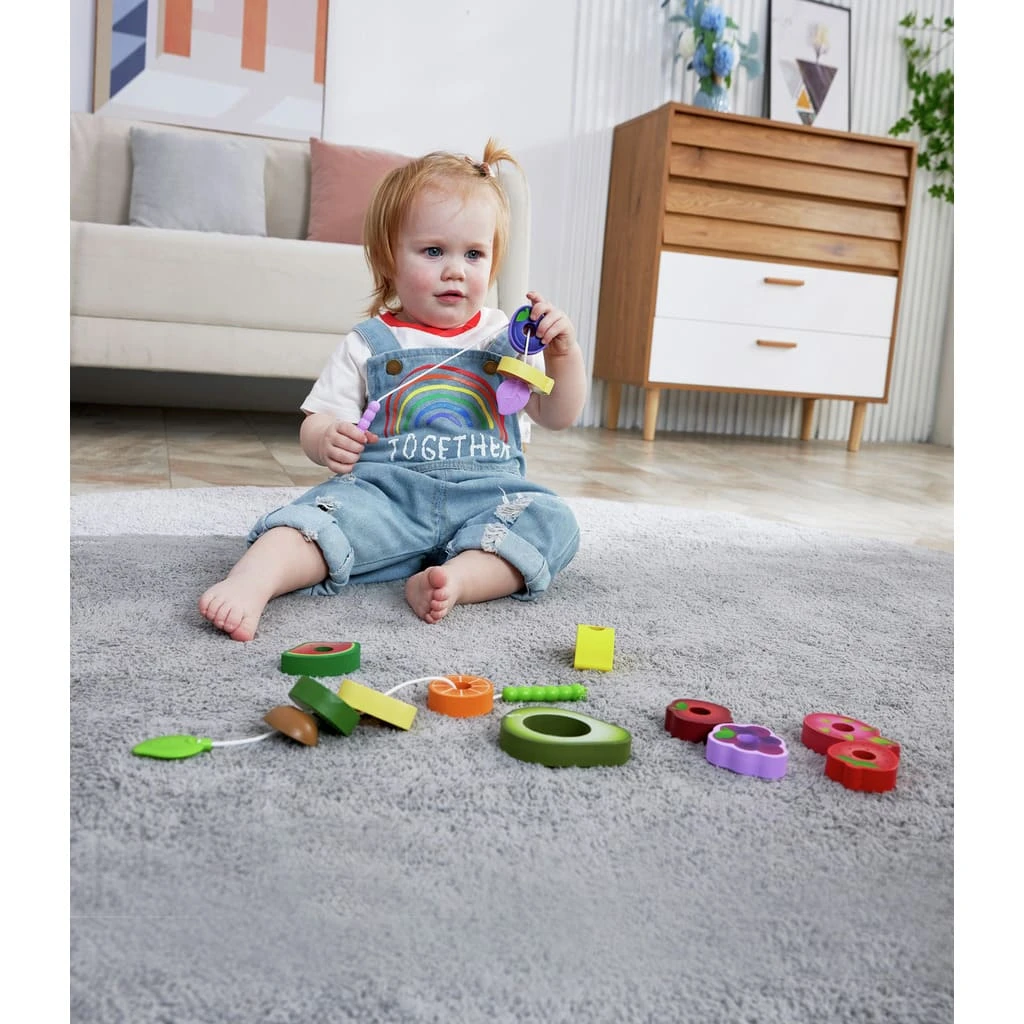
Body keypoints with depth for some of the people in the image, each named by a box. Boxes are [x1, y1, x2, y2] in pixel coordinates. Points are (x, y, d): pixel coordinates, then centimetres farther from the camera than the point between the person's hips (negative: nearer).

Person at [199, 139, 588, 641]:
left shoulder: (507, 338, 13)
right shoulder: (368, 344, 10)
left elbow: (559, 416, 12)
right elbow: (316, 421, 9)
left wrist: (563, 351, -6)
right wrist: (328, 440, -16)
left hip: (486, 497, 2)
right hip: (386, 490, -1)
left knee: (552, 520, -26)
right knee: (331, 506, -30)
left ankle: (458, 577, -41)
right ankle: (252, 579, -46)